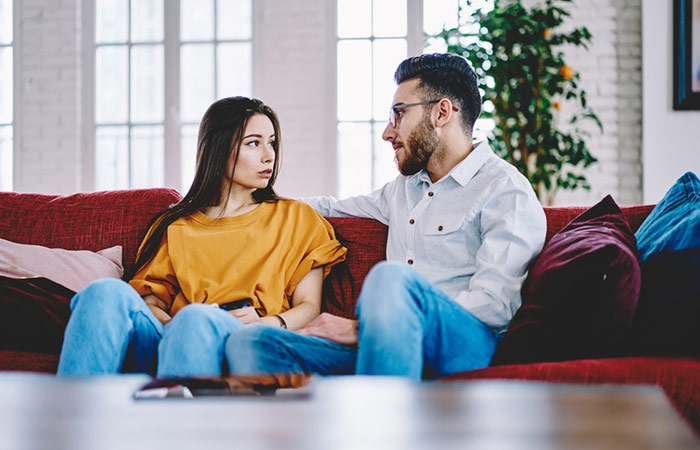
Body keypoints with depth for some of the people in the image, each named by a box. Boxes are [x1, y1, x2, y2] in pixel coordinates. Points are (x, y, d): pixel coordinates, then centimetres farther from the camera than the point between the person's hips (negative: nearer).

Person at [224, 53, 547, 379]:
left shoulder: (506, 190, 2)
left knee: (392, 278, -38)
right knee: (250, 343, -17)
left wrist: (361, 329, -15)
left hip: (466, 345, -7)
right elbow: (331, 209, 48)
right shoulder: (405, 187, 29)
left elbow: (493, 305, -12)